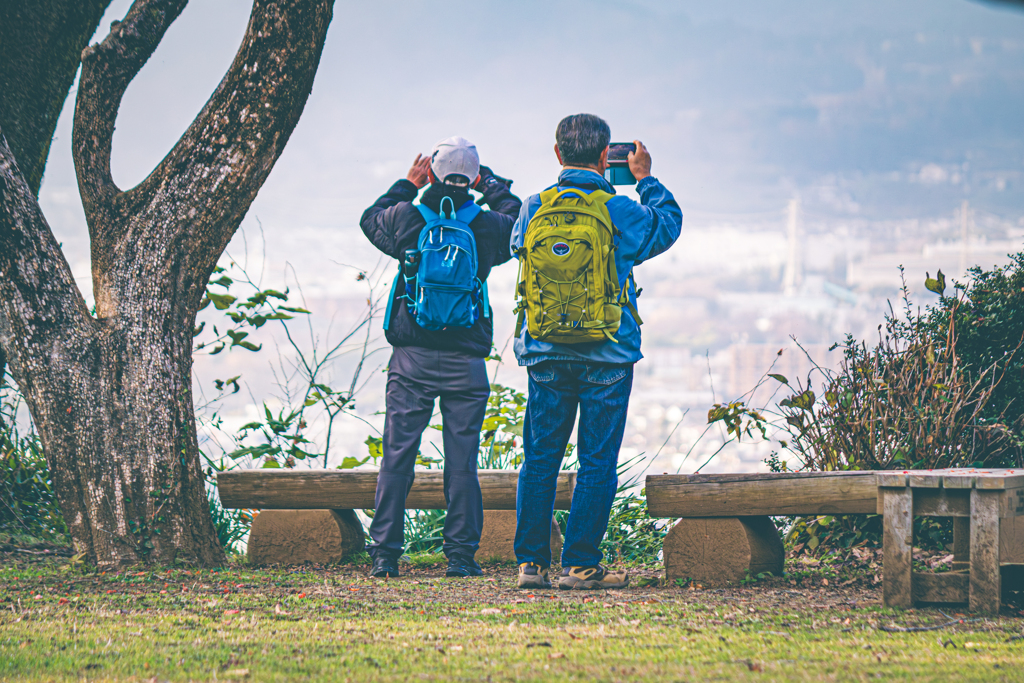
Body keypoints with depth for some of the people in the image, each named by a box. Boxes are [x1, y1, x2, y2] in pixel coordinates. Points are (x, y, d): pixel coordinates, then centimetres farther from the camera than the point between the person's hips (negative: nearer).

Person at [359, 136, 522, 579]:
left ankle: (384, 554, 3)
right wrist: (491, 184, 24)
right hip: (466, 360, 0)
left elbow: (371, 219, 18)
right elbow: (520, 223, 19)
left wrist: (408, 185, 25)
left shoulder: (407, 219, -5)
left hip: (412, 358, 0)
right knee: (462, 460, 5)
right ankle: (461, 554, 5)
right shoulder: (488, 227, -4)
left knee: (397, 456, 4)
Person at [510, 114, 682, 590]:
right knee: (597, 462, 3)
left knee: (540, 458, 10)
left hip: (545, 354, 3)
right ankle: (580, 564, 2)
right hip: (607, 355, -3)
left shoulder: (533, 210, -1)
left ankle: (531, 561, 9)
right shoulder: (622, 213, -8)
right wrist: (645, 179, 22)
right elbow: (669, 224, 10)